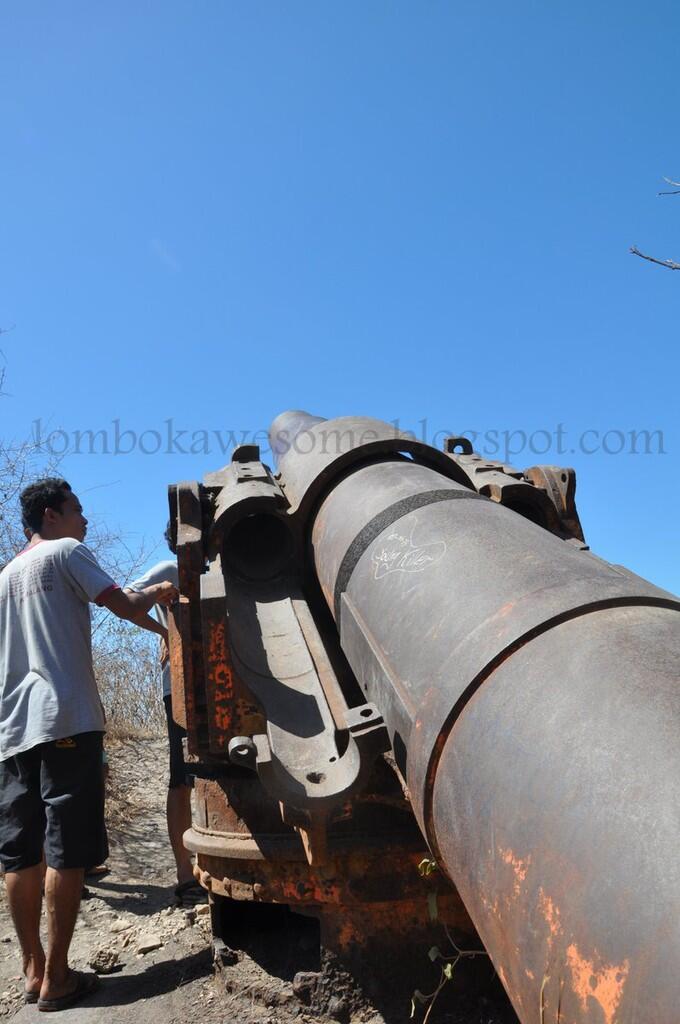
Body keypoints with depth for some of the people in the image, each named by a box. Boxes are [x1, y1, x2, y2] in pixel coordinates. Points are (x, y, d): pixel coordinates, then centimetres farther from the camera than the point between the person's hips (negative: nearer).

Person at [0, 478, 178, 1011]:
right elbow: (125, 605, -8)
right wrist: (157, 594, 12)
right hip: (65, 719, -8)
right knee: (66, 851, -4)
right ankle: (56, 978, 0)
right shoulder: (67, 552, 0)